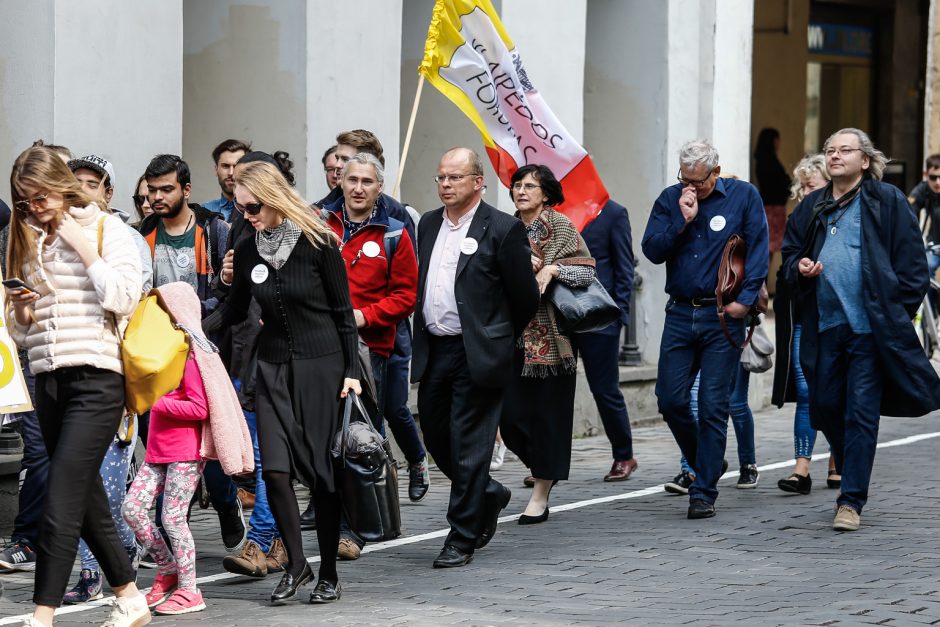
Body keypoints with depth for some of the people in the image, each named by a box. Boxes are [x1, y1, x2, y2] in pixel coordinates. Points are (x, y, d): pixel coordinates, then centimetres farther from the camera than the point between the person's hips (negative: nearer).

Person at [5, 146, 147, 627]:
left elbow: (124, 298, -13)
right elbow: (19, 332, 21)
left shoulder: (106, 229, -1)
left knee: (61, 500, -14)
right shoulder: (27, 240, 15)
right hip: (49, 379, 7)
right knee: (86, 501, 10)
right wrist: (21, 312, -1)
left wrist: (84, 249, -12)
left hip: (95, 380, -7)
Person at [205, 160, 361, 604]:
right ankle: (296, 564, 9)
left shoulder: (318, 243, -9)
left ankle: (329, 575, 10)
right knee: (275, 468, -6)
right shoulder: (247, 251, 4)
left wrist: (351, 371, -8)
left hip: (320, 366, -4)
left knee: (320, 469, -1)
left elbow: (343, 312, -5)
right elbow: (233, 311, 15)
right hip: (273, 367, 4)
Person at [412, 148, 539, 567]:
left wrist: (500, 339, 7)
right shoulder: (428, 224, 12)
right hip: (433, 351, 7)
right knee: (436, 439, 12)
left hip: (476, 355, -6)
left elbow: (526, 296, -3)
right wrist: (422, 334, 17)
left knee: (469, 447, -3)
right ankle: (489, 497, 36)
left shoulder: (502, 229, -8)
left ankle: (462, 539, 3)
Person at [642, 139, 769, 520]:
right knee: (670, 399, 0)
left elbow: (757, 249, -3)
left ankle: (703, 493, 0)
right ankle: (707, 464, 24)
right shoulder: (670, 199, 8)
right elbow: (652, 251, 0)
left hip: (723, 316, -3)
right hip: (680, 314, 4)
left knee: (713, 406, -4)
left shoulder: (744, 196, 0)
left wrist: (745, 298, -12)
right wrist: (683, 221, -11)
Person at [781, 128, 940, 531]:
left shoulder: (888, 202, 0)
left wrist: (899, 312, -7)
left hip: (870, 326, -5)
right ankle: (853, 477, 30)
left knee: (861, 413, -5)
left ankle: (851, 501, -2)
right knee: (826, 407, 8)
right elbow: (790, 252, 24)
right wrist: (799, 267, 1)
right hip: (824, 325, 5)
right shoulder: (812, 207, 15)